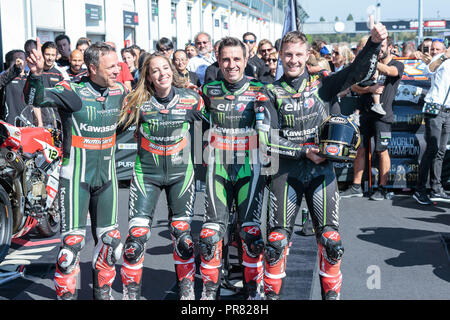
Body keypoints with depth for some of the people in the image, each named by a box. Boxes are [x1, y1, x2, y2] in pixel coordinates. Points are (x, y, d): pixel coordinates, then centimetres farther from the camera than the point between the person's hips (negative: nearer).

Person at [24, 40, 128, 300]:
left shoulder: (120, 92, 2)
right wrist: (36, 73, -46)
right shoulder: (72, 92, -14)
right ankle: (66, 294, 12)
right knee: (73, 240, -6)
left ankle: (103, 291, 30)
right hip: (76, 176, -5)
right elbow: (36, 100, -30)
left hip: (107, 176, 5)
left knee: (110, 239, 12)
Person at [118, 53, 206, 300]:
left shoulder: (191, 99, -5)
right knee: (136, 236, -6)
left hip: (181, 173, 1)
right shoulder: (138, 102, -7)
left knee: (182, 234, 3)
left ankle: (186, 289, 22)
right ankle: (130, 292, 10)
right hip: (146, 174, 0)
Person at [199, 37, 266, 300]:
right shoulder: (209, 91, 6)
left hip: (250, 166, -1)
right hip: (218, 167, 2)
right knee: (212, 232, -3)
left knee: (251, 232, -6)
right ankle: (210, 288, 14)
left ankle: (253, 287, 14)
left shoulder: (259, 90, 0)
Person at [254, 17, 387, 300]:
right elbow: (267, 141, -5)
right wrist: (304, 151, -13)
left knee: (331, 241, -3)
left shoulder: (321, 85, 6)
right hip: (287, 172, -1)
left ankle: (332, 293, 14)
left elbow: (359, 72, -4)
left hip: (321, 169, 1)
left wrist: (374, 43, -21)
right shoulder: (270, 94, 3)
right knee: (277, 241, -1)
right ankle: (272, 293, 17)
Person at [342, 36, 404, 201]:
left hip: (382, 115, -4)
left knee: (382, 151, -2)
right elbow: (354, 87, 9)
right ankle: (356, 187, 10)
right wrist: (370, 89, -10)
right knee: (360, 150, 4)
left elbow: (388, 71, -21)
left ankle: (382, 188, 7)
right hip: (365, 113, 4)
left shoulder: (397, 65, 4)